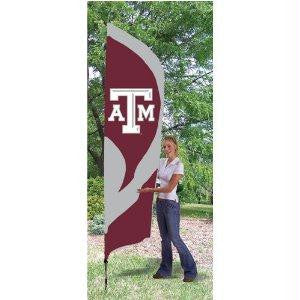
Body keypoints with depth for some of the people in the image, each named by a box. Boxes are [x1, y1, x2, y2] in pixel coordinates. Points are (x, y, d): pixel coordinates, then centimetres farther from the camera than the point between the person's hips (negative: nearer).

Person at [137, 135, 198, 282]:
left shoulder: (178, 165, -15)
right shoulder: (161, 162, 6)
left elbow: (169, 188, -18)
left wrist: (149, 190, -12)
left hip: (171, 204, -7)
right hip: (160, 202, 7)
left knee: (174, 238, -5)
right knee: (164, 237, 12)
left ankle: (191, 271, 6)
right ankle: (165, 269, 21)